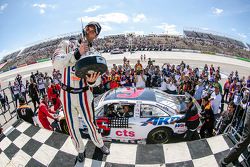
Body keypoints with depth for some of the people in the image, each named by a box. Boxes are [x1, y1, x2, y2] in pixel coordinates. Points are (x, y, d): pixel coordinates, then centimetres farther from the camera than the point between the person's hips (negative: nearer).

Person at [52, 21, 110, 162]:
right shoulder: (67, 44, -4)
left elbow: (98, 79, -8)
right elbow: (57, 64, -19)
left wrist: (92, 81, -32)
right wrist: (77, 53, -29)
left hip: (84, 94, 0)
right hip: (66, 94, 1)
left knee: (91, 123, 13)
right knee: (73, 126, 16)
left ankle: (99, 144, 44)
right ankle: (80, 150, 43)